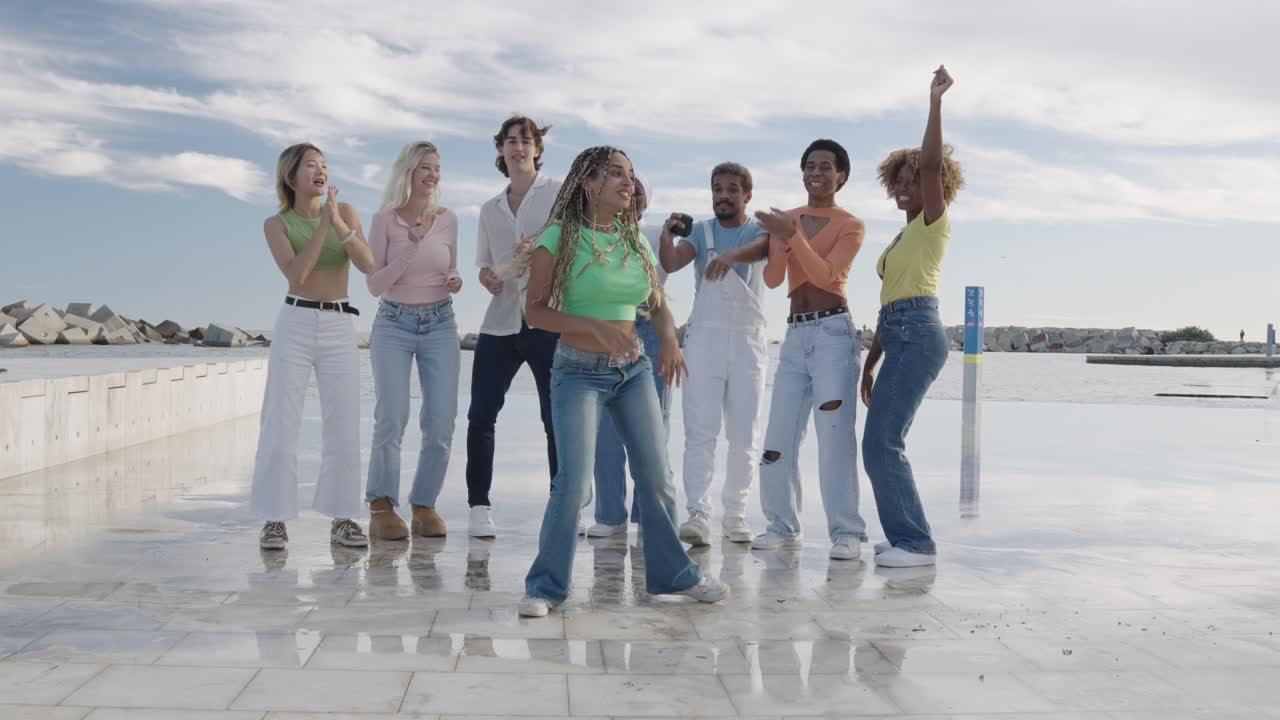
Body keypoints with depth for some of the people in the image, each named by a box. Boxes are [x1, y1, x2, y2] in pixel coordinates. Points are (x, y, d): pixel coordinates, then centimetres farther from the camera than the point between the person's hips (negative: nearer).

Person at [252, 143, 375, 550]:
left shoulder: (345, 211, 5)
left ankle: (342, 520, 9)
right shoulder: (276, 224, 1)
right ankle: (275, 520, 2)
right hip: (295, 325, -2)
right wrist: (322, 225, -17)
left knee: (344, 429, 1)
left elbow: (368, 264, -9)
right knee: (281, 426, -6)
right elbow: (296, 275, -15)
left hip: (340, 329, 2)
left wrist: (337, 222, -20)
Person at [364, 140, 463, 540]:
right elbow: (375, 285, -6)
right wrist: (410, 250, -17)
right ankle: (382, 507, -4)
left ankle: (424, 505, 8)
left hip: (440, 324, 3)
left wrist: (455, 281, -5)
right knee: (392, 417, -17)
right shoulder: (384, 220, -3)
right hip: (394, 325, -3)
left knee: (441, 424, -7)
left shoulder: (447, 219, 5)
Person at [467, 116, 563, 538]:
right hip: (500, 322, 4)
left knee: (558, 419, -3)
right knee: (481, 414, -2)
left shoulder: (559, 194, 5)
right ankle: (479, 507, 5)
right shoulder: (490, 209, 20)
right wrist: (488, 276, 1)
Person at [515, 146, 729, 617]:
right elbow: (535, 310, -10)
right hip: (578, 372, -5)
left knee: (656, 478, 9)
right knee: (574, 484, -12)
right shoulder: (559, 238, -8)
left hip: (633, 369, 5)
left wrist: (670, 340, -7)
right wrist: (596, 327, -23)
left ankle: (673, 574, 26)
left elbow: (658, 306, 15)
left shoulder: (636, 241, 7)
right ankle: (545, 586, 4)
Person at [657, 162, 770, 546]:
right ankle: (698, 514, -12)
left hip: (748, 342, 0)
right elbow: (671, 263, -8)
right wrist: (667, 237, -29)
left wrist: (731, 255, -42)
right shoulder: (701, 230, 8)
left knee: (745, 436, 3)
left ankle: (735, 514, 12)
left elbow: (760, 248, -21)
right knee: (700, 431, -8)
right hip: (704, 338, 0)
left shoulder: (760, 229, 4)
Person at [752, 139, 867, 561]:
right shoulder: (787, 219, 15)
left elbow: (824, 275, -12)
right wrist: (781, 241, -15)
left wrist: (793, 235, -23)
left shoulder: (850, 226, 3)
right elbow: (772, 279, 3)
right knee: (778, 437, 2)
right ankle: (783, 526, 10)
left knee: (835, 434, -11)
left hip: (833, 332, -5)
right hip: (795, 335, 5)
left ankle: (846, 532, -8)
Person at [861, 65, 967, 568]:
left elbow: (932, 162, -16)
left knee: (883, 442, -15)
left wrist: (936, 100, -14)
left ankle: (915, 543, -11)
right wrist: (870, 364, 23)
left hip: (918, 334, -9)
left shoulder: (934, 223, 2)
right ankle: (908, 538, 13)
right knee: (880, 444, 7)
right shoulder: (904, 237, 25)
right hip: (898, 338, 9)